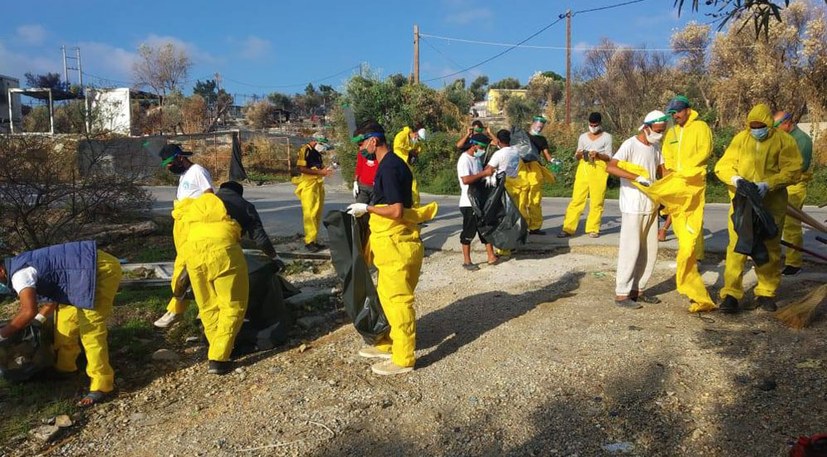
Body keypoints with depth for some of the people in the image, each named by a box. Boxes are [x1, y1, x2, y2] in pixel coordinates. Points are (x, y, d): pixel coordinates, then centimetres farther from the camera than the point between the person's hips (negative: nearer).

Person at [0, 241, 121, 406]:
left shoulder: (19, 273, -12)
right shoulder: (22, 266, 19)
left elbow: (29, 311, -24)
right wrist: (38, 320, 29)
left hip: (101, 268, -11)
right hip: (90, 269, 11)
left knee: (90, 330, -9)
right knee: (66, 320, 19)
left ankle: (102, 385, -1)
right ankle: (65, 366, 35)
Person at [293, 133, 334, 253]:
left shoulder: (316, 152, 16)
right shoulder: (304, 150, -10)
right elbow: (302, 169, -18)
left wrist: (325, 169, 8)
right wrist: (320, 172, -17)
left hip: (318, 185, 9)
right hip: (307, 185, -9)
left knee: (317, 214, 9)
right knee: (309, 214, -11)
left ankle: (314, 240, 16)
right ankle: (309, 241, -8)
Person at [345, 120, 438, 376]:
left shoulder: (388, 167, -18)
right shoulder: (393, 163, 13)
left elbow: (396, 211, -24)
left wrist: (367, 208, -12)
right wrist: (369, 209, 15)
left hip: (395, 244, -10)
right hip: (393, 242, 10)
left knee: (397, 299, -1)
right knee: (387, 295, 19)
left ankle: (403, 358, 9)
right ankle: (388, 344, 32)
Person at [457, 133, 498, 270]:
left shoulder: (478, 158, 12)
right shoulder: (464, 159, -16)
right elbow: (465, 180, -29)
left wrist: (488, 172, 5)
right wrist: (484, 173, -25)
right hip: (469, 202, -9)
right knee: (469, 232, 1)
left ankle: (491, 257, 20)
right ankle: (466, 261, 12)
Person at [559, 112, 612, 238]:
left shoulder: (606, 137, 7)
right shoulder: (583, 137, 14)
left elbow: (609, 157, 2)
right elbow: (576, 156, 15)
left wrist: (598, 155, -17)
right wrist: (578, 154, -9)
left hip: (599, 169, -2)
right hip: (583, 168, 2)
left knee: (596, 201, -3)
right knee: (577, 199, -5)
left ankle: (593, 229, 3)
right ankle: (568, 228, -5)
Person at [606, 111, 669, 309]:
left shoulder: (655, 147, 12)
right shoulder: (630, 145, -12)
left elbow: (661, 171, 21)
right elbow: (611, 167, -25)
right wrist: (637, 178, -31)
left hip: (651, 206, 8)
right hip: (633, 207, -8)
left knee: (650, 250, 11)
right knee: (630, 249, -6)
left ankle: (637, 290, 22)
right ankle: (621, 294, 2)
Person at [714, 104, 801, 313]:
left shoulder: (784, 141, -2)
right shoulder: (740, 139, 3)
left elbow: (792, 171, -9)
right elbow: (722, 166, 1)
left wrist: (768, 185, -23)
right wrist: (735, 179, -19)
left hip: (771, 205, 0)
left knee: (770, 248, 11)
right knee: (736, 247, -5)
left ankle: (766, 293, 25)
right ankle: (731, 294, -2)